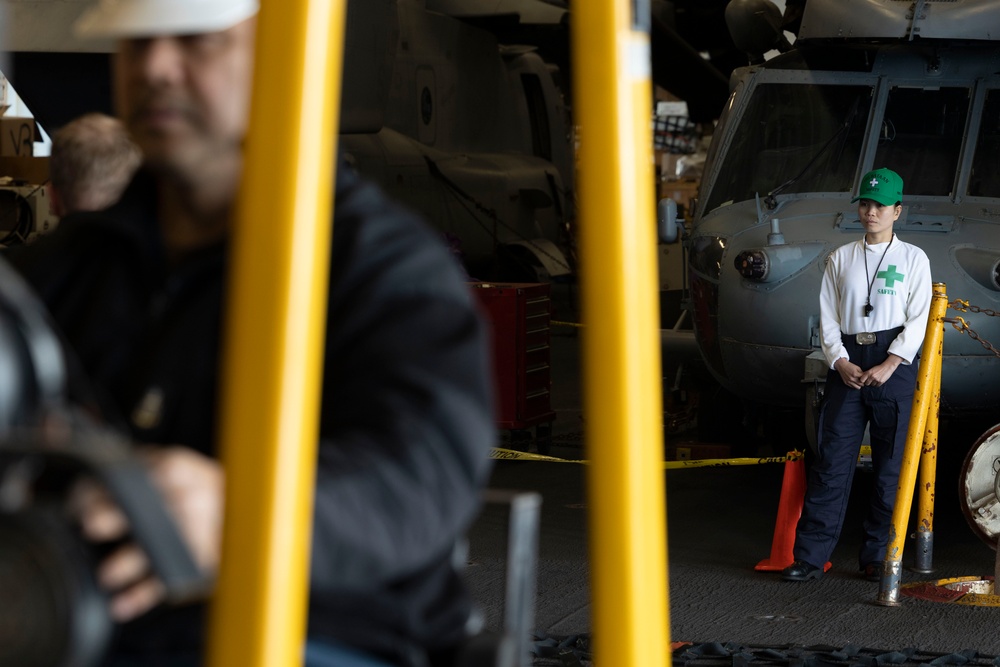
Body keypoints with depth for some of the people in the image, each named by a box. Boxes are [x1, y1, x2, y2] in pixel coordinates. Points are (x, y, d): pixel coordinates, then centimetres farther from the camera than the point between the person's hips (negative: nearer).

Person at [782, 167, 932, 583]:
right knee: (832, 459, -2)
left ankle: (877, 557, 6)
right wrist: (841, 362, -7)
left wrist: (889, 366, -13)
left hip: (894, 365, -2)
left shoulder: (913, 259, 5)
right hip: (847, 364, 2)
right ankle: (810, 556, -2)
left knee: (890, 464, -1)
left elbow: (918, 319, -2)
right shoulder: (841, 258, 13)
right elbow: (828, 317, 9)